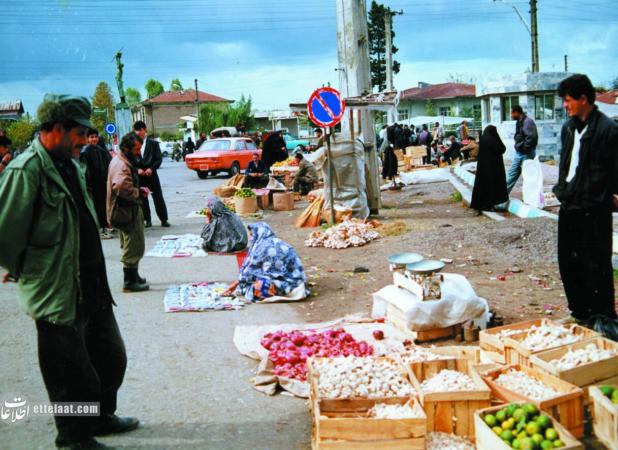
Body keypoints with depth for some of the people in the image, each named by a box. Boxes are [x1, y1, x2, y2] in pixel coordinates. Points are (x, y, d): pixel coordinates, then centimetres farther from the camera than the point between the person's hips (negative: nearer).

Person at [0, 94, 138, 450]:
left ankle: (101, 418, 43)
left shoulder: (70, 165, 10)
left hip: (93, 291, 9)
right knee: (74, 377, 6)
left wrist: (97, 278, 16)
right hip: (59, 299, -9)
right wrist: (29, 274, -5)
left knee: (112, 358, 22)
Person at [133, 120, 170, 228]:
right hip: (139, 176, 1)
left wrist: (151, 168, -13)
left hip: (151, 174, -1)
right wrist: (137, 169, -12)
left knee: (158, 198, 2)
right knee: (142, 198, 5)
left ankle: (164, 219, 10)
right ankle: (147, 220, 14)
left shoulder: (153, 143, 2)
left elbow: (159, 159, -1)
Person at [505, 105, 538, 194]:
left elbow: (532, 137, -27)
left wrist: (525, 148, -20)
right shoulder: (519, 122, 11)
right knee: (512, 174, 13)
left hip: (526, 154, -10)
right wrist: (518, 146, 10)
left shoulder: (527, 122, -19)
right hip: (518, 153, 10)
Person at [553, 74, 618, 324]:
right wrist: (562, 190, 14)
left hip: (593, 209, -8)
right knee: (568, 262, 15)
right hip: (569, 205, 8)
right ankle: (580, 313, 29)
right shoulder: (569, 127, 11)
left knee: (596, 266, -2)